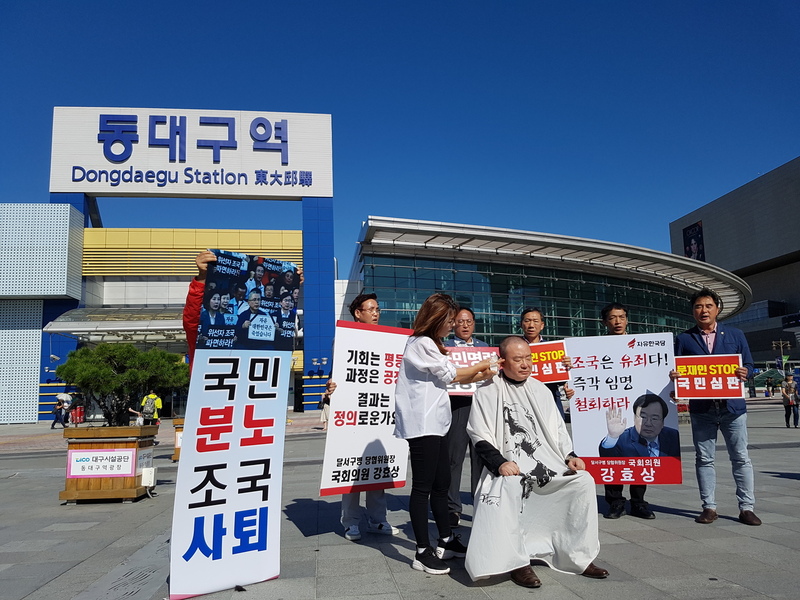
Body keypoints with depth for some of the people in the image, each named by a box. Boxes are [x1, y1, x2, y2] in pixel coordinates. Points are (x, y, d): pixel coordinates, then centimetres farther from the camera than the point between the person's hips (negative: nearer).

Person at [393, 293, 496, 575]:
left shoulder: (429, 344, 22)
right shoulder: (422, 343, -11)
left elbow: (446, 377, 18)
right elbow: (450, 374, -7)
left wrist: (481, 375, 10)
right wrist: (482, 365, 6)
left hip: (434, 424, 10)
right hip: (422, 425, -10)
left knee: (441, 484, 14)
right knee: (423, 487, -5)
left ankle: (446, 542, 23)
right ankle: (423, 552, 1)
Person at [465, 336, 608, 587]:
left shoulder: (540, 389, 15)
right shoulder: (487, 392, -2)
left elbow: (557, 427, 17)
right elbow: (480, 436, -7)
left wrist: (569, 456, 1)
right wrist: (500, 463, -21)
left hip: (548, 461, 5)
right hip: (510, 465, -5)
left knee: (584, 481, -15)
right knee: (509, 486, -36)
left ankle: (579, 556, 0)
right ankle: (516, 562, -21)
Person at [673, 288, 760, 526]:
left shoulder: (735, 335, 9)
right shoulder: (683, 339, 7)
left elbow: (748, 365, 8)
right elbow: (676, 371, 7)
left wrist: (744, 373, -14)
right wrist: (674, 376, -16)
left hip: (732, 406, 0)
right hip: (701, 408, 0)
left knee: (741, 457, 4)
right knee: (704, 459, 5)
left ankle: (746, 508, 13)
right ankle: (709, 507, 13)